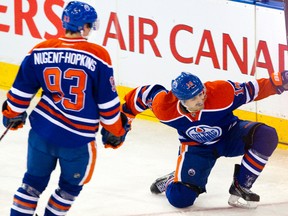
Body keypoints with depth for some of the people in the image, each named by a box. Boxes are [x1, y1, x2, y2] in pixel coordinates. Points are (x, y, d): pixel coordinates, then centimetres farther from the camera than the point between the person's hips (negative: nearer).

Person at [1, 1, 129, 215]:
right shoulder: (97, 56, -11)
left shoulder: (40, 51, -2)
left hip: (42, 131, 4)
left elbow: (21, 91, 6)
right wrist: (116, 132, 8)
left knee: (34, 180, 20)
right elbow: (108, 102, -6)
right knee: (71, 185, 20)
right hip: (77, 138, -3)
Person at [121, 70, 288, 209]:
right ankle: (173, 181, 24)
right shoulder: (164, 108, -28)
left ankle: (240, 188, -12)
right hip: (196, 147, -1)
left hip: (230, 135, 1)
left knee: (266, 136, -29)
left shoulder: (222, 91, -32)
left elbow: (251, 90, -19)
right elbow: (148, 92, -8)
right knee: (179, 198, -17)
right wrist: (126, 114, 7)